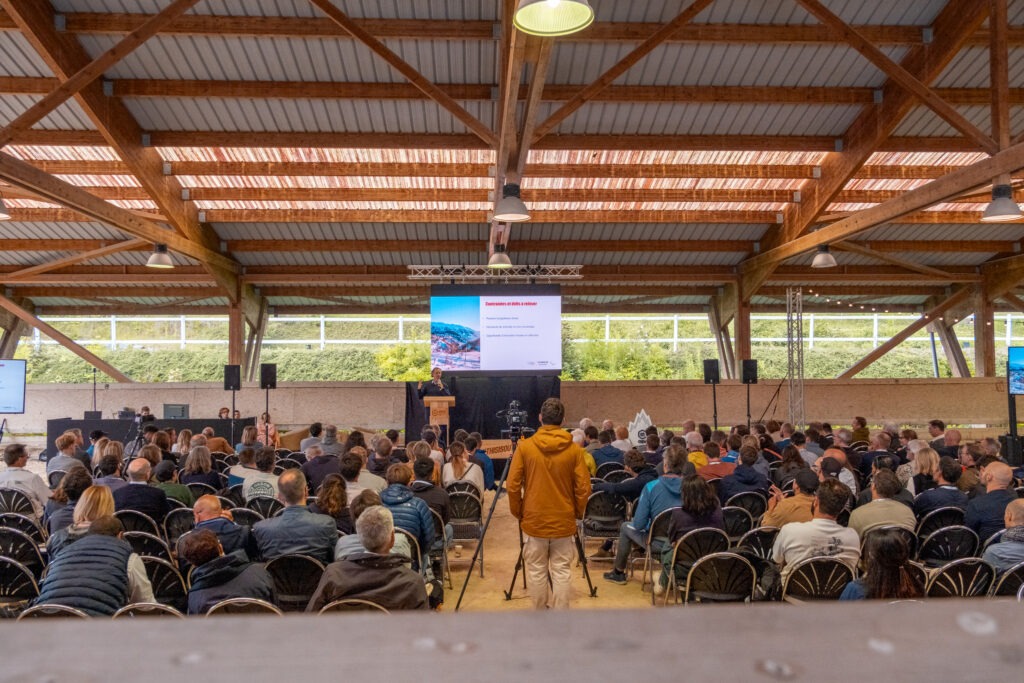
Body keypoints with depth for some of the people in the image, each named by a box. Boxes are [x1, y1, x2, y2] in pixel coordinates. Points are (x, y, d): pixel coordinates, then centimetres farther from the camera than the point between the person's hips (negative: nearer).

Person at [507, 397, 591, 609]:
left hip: (533, 521, 0)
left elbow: (512, 486, -6)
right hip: (564, 522, 0)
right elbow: (583, 488, -6)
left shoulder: (524, 447, -7)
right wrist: (578, 513, 10)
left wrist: (518, 513, 8)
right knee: (562, 571, 8)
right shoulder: (574, 450, -6)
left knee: (536, 571, 12)